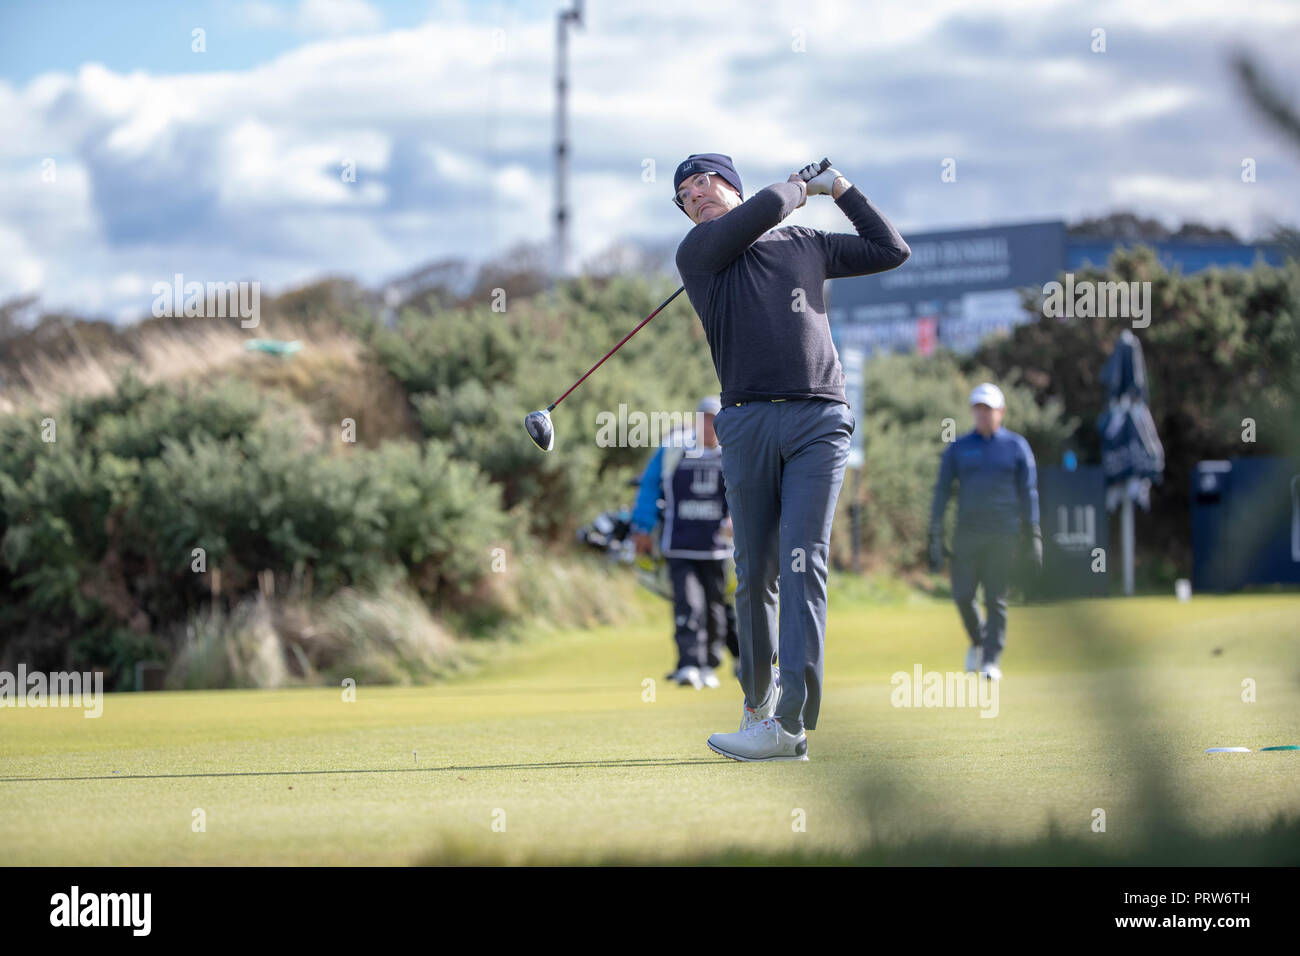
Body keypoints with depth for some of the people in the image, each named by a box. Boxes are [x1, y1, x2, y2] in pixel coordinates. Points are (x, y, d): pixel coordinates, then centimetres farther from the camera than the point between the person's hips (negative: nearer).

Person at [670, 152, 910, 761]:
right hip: (747, 421, 0)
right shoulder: (697, 253, 10)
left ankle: (790, 722, -21)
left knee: (803, 562, -12)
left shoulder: (807, 246, 21)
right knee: (755, 573, 2)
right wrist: (801, 186, 15)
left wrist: (841, 190, 26)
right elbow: (768, 208, -5)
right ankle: (757, 698, 22)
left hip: (820, 420, 0)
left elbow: (891, 251, 28)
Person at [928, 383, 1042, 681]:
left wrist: (1034, 535, -1)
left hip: (1003, 533, -1)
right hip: (967, 533, 1)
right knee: (962, 595, -4)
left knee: (996, 598, -7)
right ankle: (978, 641, 24)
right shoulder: (958, 448, 9)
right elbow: (941, 491, 7)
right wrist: (935, 536, 0)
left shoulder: (1016, 446, 7)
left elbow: (1028, 491, 6)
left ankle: (992, 659, -1)